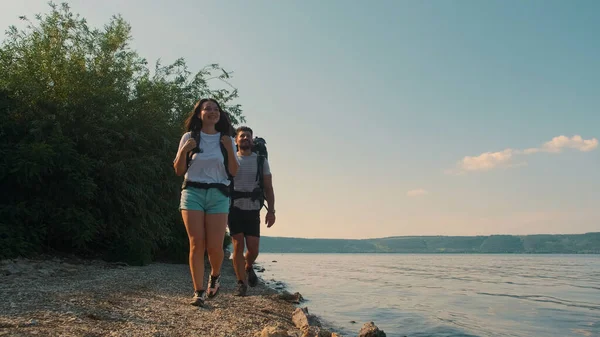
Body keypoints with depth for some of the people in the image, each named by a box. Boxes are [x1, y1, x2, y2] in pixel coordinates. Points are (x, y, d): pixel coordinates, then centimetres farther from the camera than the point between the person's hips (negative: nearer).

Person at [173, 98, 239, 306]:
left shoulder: (227, 140, 12)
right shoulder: (189, 137, 10)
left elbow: (234, 172, 6)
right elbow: (179, 171, 8)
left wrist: (230, 150, -8)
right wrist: (184, 150, -8)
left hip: (218, 195, 0)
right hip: (193, 192, 0)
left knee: (215, 246, -7)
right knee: (197, 243, -8)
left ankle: (214, 277, 24)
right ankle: (198, 291, 1)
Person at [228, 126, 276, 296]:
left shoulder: (261, 161, 9)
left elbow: (268, 188, 6)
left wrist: (271, 210, -4)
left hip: (253, 210, 1)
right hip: (234, 209, 0)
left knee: (253, 248, -4)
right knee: (238, 245, -6)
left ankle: (248, 268, 29)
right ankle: (242, 283, 4)